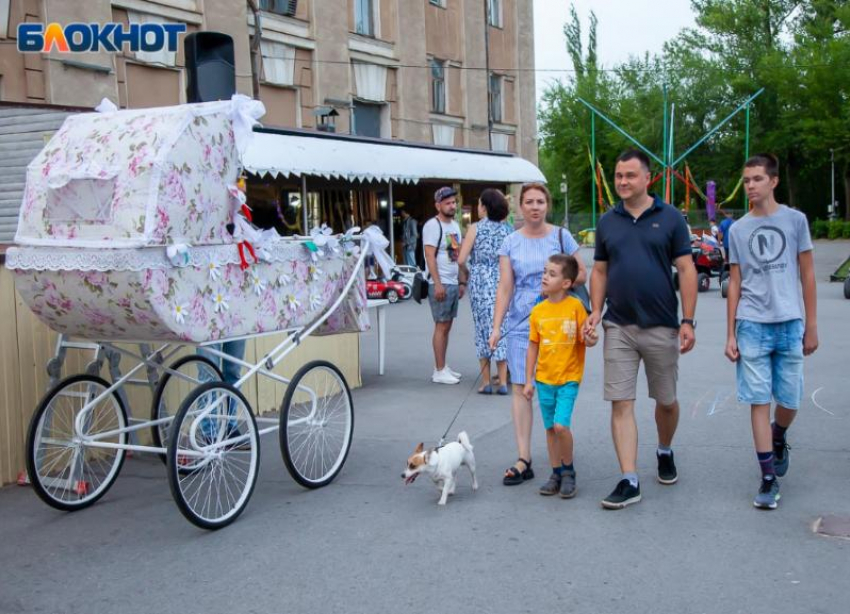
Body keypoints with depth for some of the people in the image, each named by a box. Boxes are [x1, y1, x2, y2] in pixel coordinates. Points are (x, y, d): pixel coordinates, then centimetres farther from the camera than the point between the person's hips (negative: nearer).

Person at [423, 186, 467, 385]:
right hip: (441, 284, -8)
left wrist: (462, 281, 15)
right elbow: (430, 256, -16)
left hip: (453, 283, 8)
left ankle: (443, 367, 18)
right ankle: (439, 371, -2)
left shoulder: (455, 225, 16)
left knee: (447, 326, 11)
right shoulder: (432, 225, -10)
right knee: (441, 326, -6)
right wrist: (438, 284, -21)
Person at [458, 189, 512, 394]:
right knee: (501, 330, 7)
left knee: (483, 330, 5)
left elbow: (461, 260, -8)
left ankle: (486, 382, 7)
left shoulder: (475, 228, -5)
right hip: (503, 284, 2)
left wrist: (468, 272, 10)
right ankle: (503, 382, 6)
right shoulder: (507, 230, 4)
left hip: (480, 285, -2)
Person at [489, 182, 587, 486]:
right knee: (520, 388, -4)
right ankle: (523, 460, -1)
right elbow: (505, 287, 2)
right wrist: (496, 327, -5)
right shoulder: (511, 243, 5)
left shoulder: (561, 236, 3)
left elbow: (581, 274, 7)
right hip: (520, 324, 1)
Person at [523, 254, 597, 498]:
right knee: (550, 428, 10)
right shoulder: (538, 311, 1)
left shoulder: (575, 306, -9)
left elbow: (584, 340, -3)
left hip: (568, 378, -4)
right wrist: (528, 381, 6)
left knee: (561, 425, -15)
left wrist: (590, 340, -27)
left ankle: (568, 470, 7)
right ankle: (556, 473, 24)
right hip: (544, 379, 4)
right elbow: (533, 347, 7)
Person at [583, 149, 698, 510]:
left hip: (661, 327, -2)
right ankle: (629, 482, 1)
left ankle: (665, 452, 40)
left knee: (666, 401, 13)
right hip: (618, 327, 2)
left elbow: (686, 270, -3)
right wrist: (596, 311, -2)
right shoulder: (607, 222, 7)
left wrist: (688, 321, -9)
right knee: (621, 404, -3)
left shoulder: (670, 218, -1)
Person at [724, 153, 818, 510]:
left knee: (789, 401, 6)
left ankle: (778, 440, 39)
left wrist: (811, 326, 2)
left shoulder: (795, 220, 4)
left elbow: (807, 275, 6)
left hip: (790, 323, 0)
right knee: (759, 400, -1)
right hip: (751, 325, 1)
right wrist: (730, 335, 4)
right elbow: (735, 284, 9)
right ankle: (768, 476, 7)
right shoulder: (738, 229, 7)